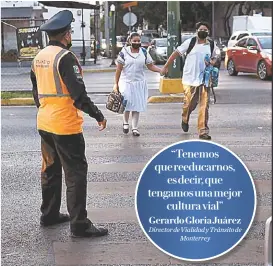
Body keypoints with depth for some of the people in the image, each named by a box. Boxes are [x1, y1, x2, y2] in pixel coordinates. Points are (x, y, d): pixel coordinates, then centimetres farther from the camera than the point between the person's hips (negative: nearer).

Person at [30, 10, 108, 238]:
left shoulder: (39, 57, 9)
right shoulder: (65, 57, -17)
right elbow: (78, 93, -21)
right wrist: (98, 115, -15)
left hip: (45, 123, 9)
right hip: (66, 125, -9)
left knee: (50, 170, 18)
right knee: (76, 173, -4)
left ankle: (49, 215, 28)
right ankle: (79, 224, -2)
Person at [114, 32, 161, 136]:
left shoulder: (144, 52, 2)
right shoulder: (124, 52, -6)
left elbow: (151, 66, 4)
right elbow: (119, 69, -5)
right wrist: (116, 84, -7)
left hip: (139, 83, 2)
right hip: (126, 82, -2)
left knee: (137, 106, 2)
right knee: (127, 104, 1)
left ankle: (135, 128, 9)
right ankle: (125, 123, 28)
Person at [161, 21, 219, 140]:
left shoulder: (212, 45, 9)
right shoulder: (190, 42, 0)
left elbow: (214, 58, 24)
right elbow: (176, 53, 3)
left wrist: (212, 62, -1)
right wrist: (166, 66, 1)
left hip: (204, 80, 2)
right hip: (189, 79, -2)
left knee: (204, 106, -7)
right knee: (189, 104, 4)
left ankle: (203, 131, -3)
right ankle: (185, 120, 38)